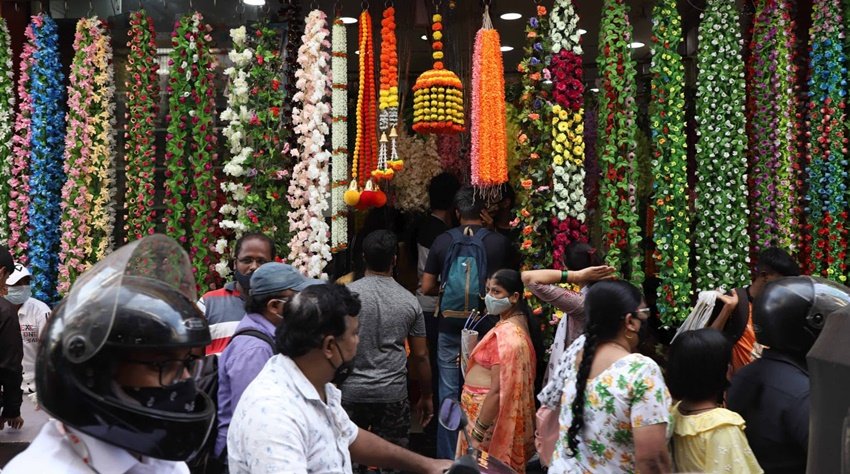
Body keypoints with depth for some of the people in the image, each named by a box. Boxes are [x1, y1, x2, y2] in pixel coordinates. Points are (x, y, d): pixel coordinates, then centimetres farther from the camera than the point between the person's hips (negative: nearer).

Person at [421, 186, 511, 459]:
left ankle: (447, 457, 17)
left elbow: (427, 288, -1)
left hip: (450, 326, 1)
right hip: (484, 327, 0)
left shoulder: (442, 241, -4)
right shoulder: (498, 242, -7)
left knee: (449, 394, 9)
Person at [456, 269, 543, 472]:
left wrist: (477, 433, -23)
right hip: (504, 412, 10)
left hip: (489, 414, -10)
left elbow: (497, 391, -27)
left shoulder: (505, 334, -25)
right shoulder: (518, 322, 6)